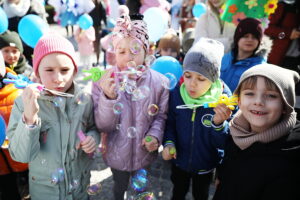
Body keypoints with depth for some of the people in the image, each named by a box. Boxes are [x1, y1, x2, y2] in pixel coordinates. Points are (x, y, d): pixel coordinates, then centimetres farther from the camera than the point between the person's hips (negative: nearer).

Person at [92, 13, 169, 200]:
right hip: (117, 153, 0)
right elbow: (103, 126, -20)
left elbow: (161, 116, -4)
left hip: (144, 153, 1)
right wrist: (109, 97, -35)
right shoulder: (104, 81, -18)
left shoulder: (159, 81, -16)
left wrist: (155, 135, -22)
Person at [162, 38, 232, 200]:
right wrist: (168, 142, -22)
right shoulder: (176, 94, -19)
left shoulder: (222, 100, -24)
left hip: (205, 166, -1)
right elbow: (170, 122, -4)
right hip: (179, 161, 2)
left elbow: (223, 144, -21)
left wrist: (219, 123, -40)